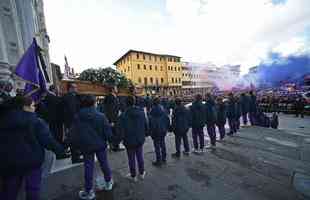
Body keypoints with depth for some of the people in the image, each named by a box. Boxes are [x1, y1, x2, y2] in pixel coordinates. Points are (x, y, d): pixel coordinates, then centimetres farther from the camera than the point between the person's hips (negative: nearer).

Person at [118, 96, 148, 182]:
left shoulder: (124, 115, -19)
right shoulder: (141, 112, -8)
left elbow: (120, 129, -15)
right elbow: (146, 126, -1)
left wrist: (123, 138, 2)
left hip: (129, 141, -3)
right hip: (140, 140, 3)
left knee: (131, 159, 15)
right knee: (140, 156, 20)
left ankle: (133, 176, 34)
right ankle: (142, 173, 38)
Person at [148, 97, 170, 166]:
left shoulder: (152, 110, -15)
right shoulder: (163, 109, 0)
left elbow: (151, 121, -15)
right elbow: (167, 119, 5)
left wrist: (150, 131, -5)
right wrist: (166, 128, 13)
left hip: (156, 131, -5)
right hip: (163, 130, 6)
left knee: (157, 146, 6)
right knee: (163, 144, 18)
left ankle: (158, 161, 16)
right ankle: (164, 159, 32)